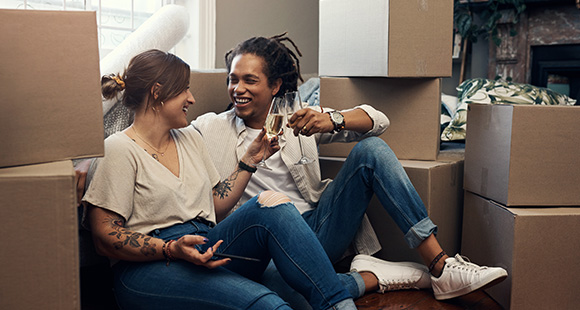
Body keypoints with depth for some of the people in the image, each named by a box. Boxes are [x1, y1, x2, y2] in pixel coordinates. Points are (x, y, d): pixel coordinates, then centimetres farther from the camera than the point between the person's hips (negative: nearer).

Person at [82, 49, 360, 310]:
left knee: (271, 204, -23)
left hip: (204, 253, 6)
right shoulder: (120, 150, -3)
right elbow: (105, 238, -9)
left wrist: (250, 159, 15)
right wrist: (172, 249, -23)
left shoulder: (190, 138, 19)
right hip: (147, 268, -6)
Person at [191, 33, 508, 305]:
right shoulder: (211, 128, 5)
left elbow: (378, 120, 0)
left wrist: (332, 121, -18)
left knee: (371, 149, -16)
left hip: (320, 229, 3)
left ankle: (441, 266, -19)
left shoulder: (298, 117, 9)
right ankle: (370, 277, -14)